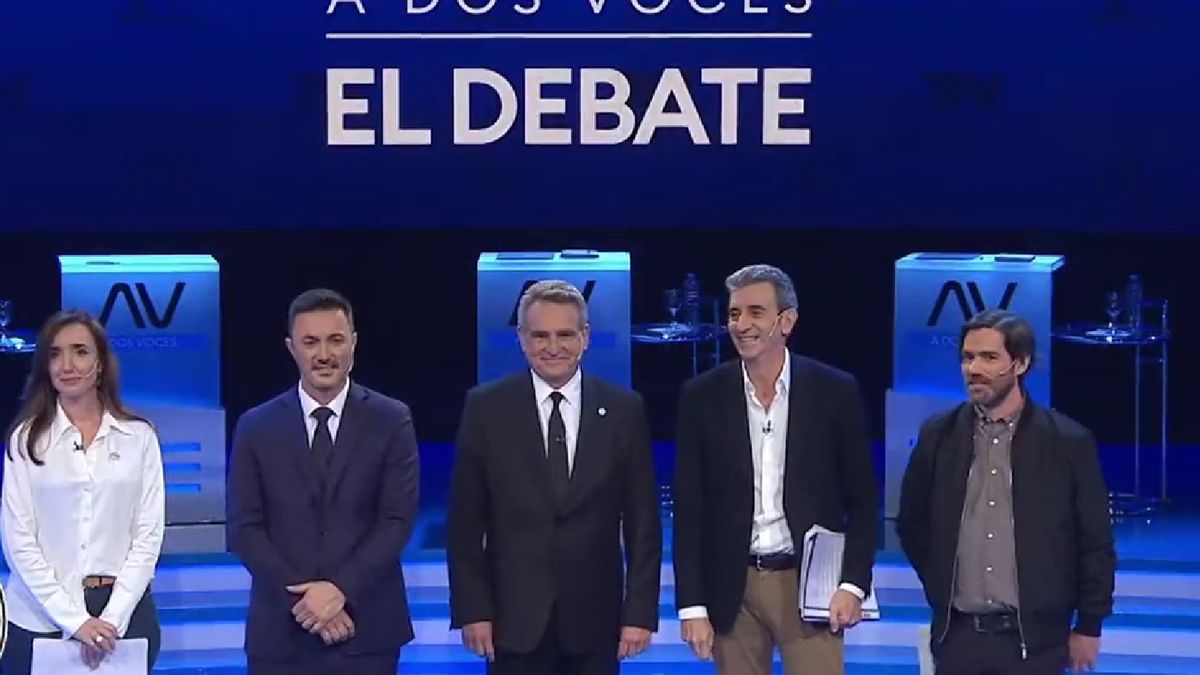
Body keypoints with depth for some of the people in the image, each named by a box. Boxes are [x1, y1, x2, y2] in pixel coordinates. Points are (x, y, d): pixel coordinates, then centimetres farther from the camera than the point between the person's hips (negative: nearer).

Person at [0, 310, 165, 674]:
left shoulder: (139, 437, 3)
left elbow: (148, 535, 0)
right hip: (41, 617, -1)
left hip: (123, 613, 1)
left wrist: (113, 617, -11)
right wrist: (74, 620, -12)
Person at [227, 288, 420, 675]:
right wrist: (302, 599, -12)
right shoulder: (256, 427, 5)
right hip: (281, 630, 1)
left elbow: (397, 520, -3)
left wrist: (341, 589, -15)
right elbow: (245, 529, 0)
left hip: (367, 629, 0)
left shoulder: (391, 421, 3)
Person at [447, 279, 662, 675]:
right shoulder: (486, 408, 1)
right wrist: (472, 610, -5)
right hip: (514, 619, -1)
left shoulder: (623, 410, 3)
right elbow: (465, 522, 1)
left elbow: (642, 522, 3)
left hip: (594, 620, 1)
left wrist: (640, 613, -2)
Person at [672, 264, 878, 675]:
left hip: (810, 583, -1)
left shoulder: (835, 392, -1)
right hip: (731, 590, 1)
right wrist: (692, 605, -3)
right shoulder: (703, 396, 1)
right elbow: (689, 510, 2)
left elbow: (863, 500, 3)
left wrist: (853, 584, -7)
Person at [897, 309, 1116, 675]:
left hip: (1034, 640, -2)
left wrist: (1088, 626, 1)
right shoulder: (938, 436, 4)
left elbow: (1095, 542, 0)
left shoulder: (1068, 442, -4)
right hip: (958, 635, 2)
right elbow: (912, 523, 16)